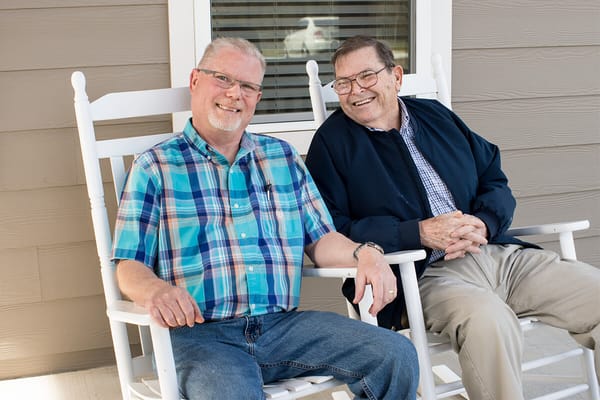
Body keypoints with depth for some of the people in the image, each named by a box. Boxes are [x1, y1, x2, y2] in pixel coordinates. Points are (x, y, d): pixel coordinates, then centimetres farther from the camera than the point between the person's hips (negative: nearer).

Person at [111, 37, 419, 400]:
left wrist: (362, 253, -4)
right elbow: (130, 265, 0)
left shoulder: (283, 157, 19)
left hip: (283, 325, 4)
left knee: (398, 356, -15)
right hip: (198, 332, -4)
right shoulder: (155, 167, 7)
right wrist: (155, 289, -23)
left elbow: (320, 239, 18)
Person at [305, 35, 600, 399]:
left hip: (500, 251, 6)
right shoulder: (332, 141, 5)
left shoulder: (436, 116, 20)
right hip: (425, 272, -5)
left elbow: (495, 181, 19)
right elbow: (331, 231, -6)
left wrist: (484, 224, -5)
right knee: (487, 317, -38)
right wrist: (418, 233, -15)